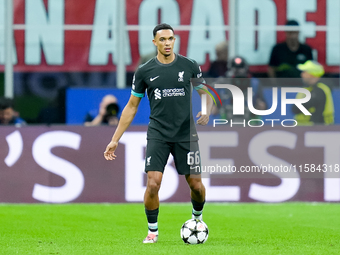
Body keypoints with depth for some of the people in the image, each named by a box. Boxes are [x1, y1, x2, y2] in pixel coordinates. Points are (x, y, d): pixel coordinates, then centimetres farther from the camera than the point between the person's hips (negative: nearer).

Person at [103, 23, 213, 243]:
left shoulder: (190, 66, 1)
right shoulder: (145, 71, 1)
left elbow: (206, 95, 10)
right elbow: (131, 107, 8)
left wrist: (206, 112, -14)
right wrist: (115, 139, 4)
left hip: (186, 134, 0)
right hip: (158, 134, 0)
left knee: (196, 184, 1)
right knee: (153, 184, -13)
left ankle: (197, 217, 34)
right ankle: (152, 230, 6)